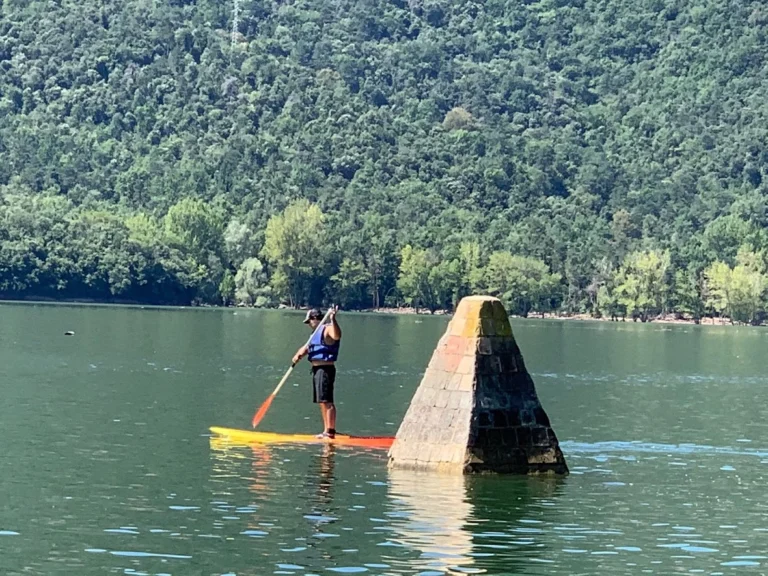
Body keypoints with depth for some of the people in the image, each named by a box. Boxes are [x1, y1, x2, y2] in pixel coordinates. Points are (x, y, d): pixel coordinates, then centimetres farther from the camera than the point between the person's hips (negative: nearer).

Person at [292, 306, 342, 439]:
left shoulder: (327, 329, -9)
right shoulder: (316, 333, 22)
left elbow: (337, 336, -31)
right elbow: (306, 347, 17)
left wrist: (333, 319, -42)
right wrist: (298, 354, -4)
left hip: (325, 369, -10)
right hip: (317, 369, 10)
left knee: (327, 401, -13)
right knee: (322, 402, 11)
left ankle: (330, 430, -15)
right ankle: (326, 431, 15)